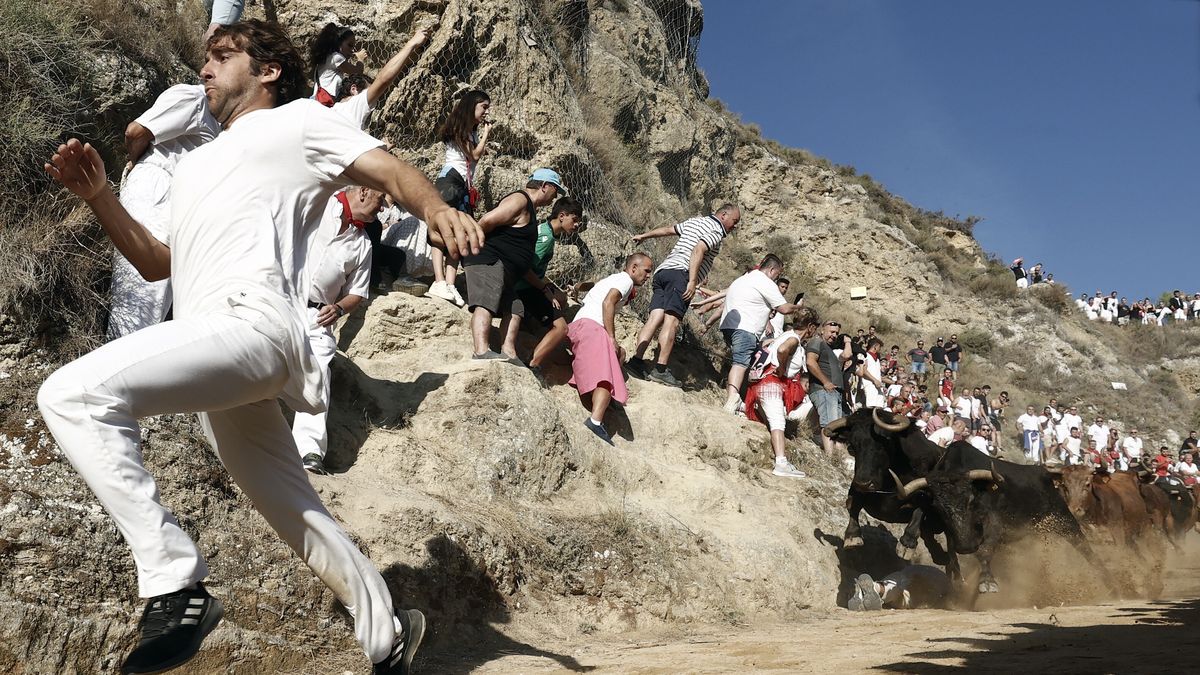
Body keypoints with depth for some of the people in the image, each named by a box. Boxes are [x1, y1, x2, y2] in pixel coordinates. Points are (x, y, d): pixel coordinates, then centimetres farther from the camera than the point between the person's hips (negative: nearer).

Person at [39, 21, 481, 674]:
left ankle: (176, 587, -26)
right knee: (295, 513, 11)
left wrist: (436, 209, -23)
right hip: (210, 352, 8)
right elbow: (158, 264, 31)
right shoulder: (194, 164, 34)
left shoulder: (297, 119, 13)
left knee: (72, 394, -24)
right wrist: (97, 195, 18)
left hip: (251, 321, -8)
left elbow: (390, 171, -2)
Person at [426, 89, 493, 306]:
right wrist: (486, 133, 4)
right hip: (451, 179, -9)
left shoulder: (472, 132, 27)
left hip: (465, 186, 9)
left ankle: (449, 284, -10)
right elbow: (474, 154, -6)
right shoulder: (459, 128, 2)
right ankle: (440, 282, -31)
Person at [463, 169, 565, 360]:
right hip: (488, 260, -11)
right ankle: (481, 351, -38)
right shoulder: (519, 200, -10)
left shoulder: (529, 208, 24)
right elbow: (487, 221, -20)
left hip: (505, 269, 11)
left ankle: (509, 354, 2)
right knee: (486, 304, -24)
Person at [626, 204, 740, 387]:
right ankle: (660, 369, -23)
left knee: (656, 317, -3)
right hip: (680, 272, -9)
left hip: (662, 269, 9)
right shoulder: (716, 230, 1)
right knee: (672, 320, -15)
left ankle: (636, 359, -16)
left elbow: (668, 229, 36)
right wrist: (692, 281, -21)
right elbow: (698, 250, -14)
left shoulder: (694, 221, 27)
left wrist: (644, 235, 49)